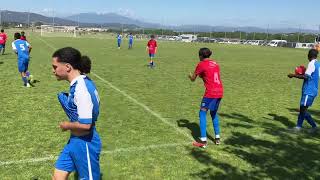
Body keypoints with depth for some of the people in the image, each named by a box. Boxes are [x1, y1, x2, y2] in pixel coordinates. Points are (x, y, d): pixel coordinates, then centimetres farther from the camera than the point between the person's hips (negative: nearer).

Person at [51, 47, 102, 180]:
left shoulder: (81, 88, -27)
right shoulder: (79, 83, 0)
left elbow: (85, 124, -28)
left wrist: (66, 125, -12)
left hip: (85, 143, -9)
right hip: (75, 140, 9)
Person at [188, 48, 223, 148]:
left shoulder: (201, 65, -3)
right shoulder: (215, 63, 15)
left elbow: (193, 79, 6)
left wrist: (190, 75, 27)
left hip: (210, 93, -7)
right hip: (220, 92, 7)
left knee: (202, 114, 2)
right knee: (214, 113, 22)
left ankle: (203, 141, -2)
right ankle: (217, 138, 25)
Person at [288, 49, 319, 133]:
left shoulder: (312, 64, -15)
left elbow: (305, 77, -22)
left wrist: (293, 75, -14)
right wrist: (303, 74, 21)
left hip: (309, 91, -9)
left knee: (303, 109, -5)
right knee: (302, 108, 11)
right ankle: (298, 126, 13)